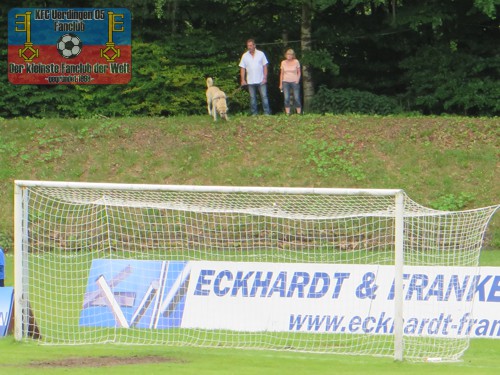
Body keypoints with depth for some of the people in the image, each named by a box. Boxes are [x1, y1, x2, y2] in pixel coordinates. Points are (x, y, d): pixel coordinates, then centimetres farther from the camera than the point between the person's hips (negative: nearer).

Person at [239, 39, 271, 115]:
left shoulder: (261, 54, 3)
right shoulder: (245, 56, 5)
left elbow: (265, 66, 3)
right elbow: (242, 69, 5)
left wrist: (265, 78, -5)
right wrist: (243, 80, -4)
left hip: (261, 80, -1)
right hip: (250, 81, 1)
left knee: (264, 96, -4)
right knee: (252, 98, 4)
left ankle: (267, 112, -2)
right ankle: (254, 113, 9)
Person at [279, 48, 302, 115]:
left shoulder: (296, 62, 1)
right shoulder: (283, 63, 6)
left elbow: (299, 72, 8)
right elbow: (281, 74, 11)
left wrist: (297, 80, -7)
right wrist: (281, 84, 8)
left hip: (294, 82, -1)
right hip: (286, 82, 1)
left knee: (296, 98, -5)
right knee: (286, 99, -7)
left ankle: (299, 113, -1)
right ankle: (287, 114, -7)